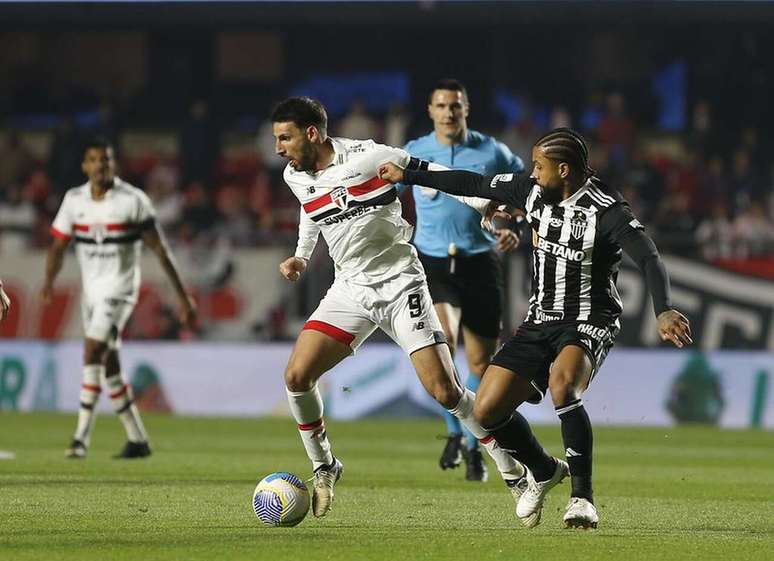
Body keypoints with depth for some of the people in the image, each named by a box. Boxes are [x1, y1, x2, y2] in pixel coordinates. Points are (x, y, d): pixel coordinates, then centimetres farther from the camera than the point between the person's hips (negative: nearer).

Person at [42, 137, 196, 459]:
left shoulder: (133, 200, -10)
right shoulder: (74, 200, 3)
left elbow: (159, 249, -6)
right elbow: (59, 245, 4)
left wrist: (183, 297, -6)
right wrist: (49, 282, -16)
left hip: (119, 287, -6)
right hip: (91, 289, 6)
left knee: (93, 354, -20)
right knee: (109, 367, 8)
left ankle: (82, 438, -19)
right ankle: (137, 440, 19)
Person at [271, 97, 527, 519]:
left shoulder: (368, 158, -16)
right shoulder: (295, 176, 3)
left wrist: (487, 205, -17)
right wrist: (301, 257, 12)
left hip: (400, 283, -5)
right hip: (349, 289, 5)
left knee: (445, 391, -13)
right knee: (297, 376, -11)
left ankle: (515, 473, 4)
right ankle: (323, 468, 11)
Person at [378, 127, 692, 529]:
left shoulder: (606, 211, -19)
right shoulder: (532, 191, 1)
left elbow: (648, 259, -31)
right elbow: (474, 184, 15)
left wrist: (663, 311, -49)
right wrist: (406, 176, 20)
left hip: (589, 325, -7)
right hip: (540, 322, 7)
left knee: (562, 382, -38)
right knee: (487, 410, -4)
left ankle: (582, 496, -26)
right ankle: (543, 473, 26)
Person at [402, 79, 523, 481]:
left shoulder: (492, 153, 0)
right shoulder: (413, 154, 1)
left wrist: (516, 229, -1)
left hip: (480, 263, 1)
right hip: (433, 263, -1)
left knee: (480, 363, 2)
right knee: (442, 341, -26)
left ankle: (474, 448, 21)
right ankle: (454, 433, -10)